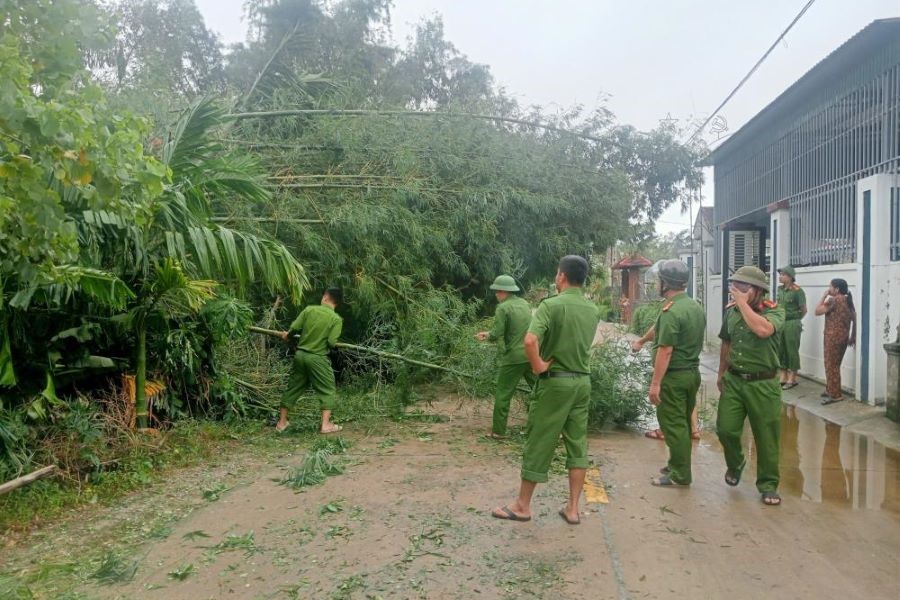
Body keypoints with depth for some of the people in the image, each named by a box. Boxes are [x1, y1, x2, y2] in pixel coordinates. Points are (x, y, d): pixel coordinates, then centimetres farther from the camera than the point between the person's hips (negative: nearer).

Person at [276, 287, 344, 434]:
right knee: (328, 390, 8)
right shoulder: (336, 319, -7)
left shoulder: (309, 309, -1)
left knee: (293, 387, 16)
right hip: (318, 358, -4)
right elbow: (331, 342, -14)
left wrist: (287, 335, 17)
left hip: (300, 354, 4)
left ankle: (282, 422, 25)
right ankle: (326, 424, 2)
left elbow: (294, 328, -4)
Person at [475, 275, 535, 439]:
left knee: (502, 395, 5)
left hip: (513, 358, -6)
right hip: (531, 355, 6)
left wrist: (486, 336, 8)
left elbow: (496, 334, -15)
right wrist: (488, 334, 19)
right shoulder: (524, 303, 11)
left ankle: (498, 431, 11)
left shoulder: (503, 308, -12)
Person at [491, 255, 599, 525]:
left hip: (555, 381, -6)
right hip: (583, 381, 6)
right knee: (577, 444, 11)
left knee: (539, 443, 4)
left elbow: (530, 341, -27)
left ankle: (523, 505, 15)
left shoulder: (551, 305, -14)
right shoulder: (593, 310, 6)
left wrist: (538, 366, -15)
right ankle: (573, 508, 17)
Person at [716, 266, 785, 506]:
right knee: (725, 429, 0)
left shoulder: (775, 311, -10)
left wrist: (743, 304, -24)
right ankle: (735, 463, 31)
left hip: (763, 383, -4)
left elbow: (763, 330, -34)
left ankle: (768, 485, 23)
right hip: (733, 380, 4)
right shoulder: (731, 311, 4)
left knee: (766, 437, 5)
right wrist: (721, 374, 20)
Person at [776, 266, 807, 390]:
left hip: (792, 324, -7)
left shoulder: (797, 290, -14)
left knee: (792, 350, 1)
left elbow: (804, 310, -7)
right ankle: (783, 377, 20)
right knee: (781, 350, 10)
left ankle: (792, 378, 11)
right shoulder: (780, 289, 6)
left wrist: (796, 319, 6)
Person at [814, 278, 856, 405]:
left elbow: (817, 311, -13)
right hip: (844, 336, 9)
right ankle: (830, 390, 26)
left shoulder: (833, 300, -15)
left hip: (833, 337, -9)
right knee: (834, 365, 17)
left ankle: (835, 395, 1)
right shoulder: (848, 300, 10)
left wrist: (824, 296, -7)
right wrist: (853, 336, 18)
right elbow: (854, 319, 12)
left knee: (831, 365, -2)